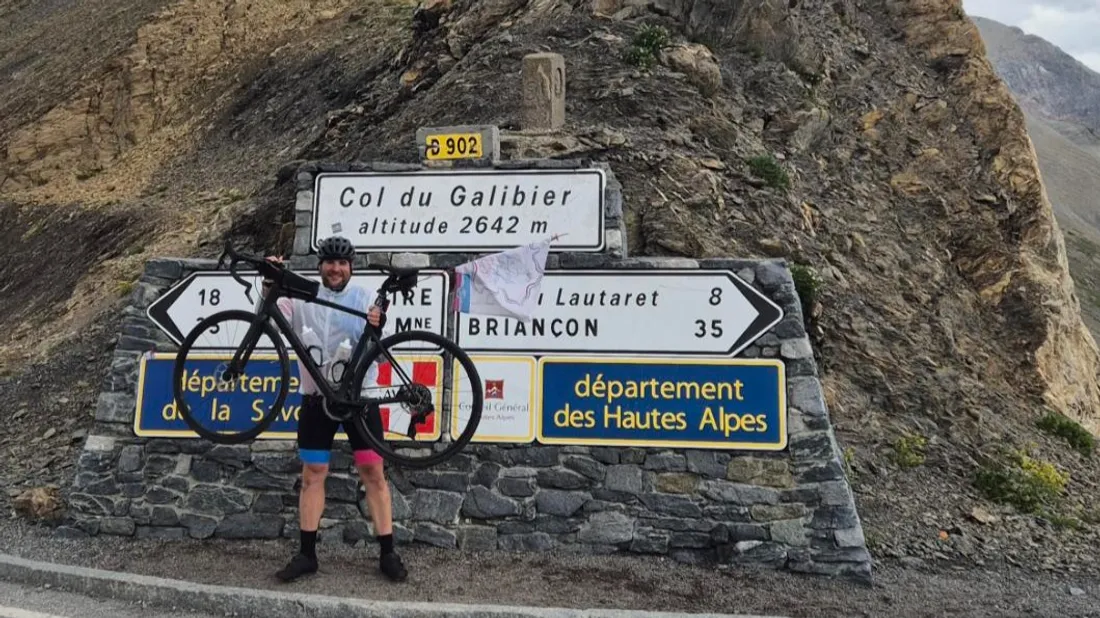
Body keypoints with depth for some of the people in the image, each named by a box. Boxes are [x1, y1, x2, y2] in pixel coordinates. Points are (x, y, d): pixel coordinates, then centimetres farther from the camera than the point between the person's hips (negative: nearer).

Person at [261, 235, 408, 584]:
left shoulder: (363, 298, -2)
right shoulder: (302, 298, 2)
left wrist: (376, 327, -35)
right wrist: (270, 285, -26)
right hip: (316, 398, 2)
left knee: (373, 472, -1)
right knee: (312, 475, 8)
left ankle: (388, 555, 6)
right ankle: (307, 555, 18)